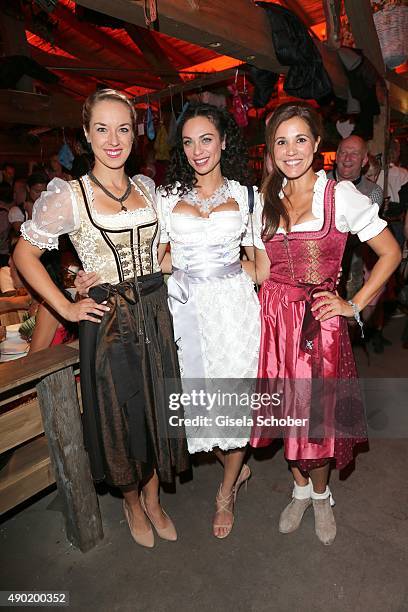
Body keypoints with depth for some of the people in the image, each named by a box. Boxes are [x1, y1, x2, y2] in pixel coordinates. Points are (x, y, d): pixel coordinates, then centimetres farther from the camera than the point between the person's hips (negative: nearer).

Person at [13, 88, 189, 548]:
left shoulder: (146, 188, 7)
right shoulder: (67, 195, -7)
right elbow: (25, 253, -3)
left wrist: (157, 277, 6)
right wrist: (67, 308, -7)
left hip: (155, 314, 4)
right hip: (108, 319, -4)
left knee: (158, 409, 13)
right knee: (120, 414, 10)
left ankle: (153, 500, 38)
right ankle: (132, 503, 38)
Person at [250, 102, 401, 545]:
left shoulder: (341, 195, -5)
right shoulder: (266, 199, 8)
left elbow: (390, 253, -1)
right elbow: (262, 270, 11)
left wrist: (354, 305, -6)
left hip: (319, 321, -3)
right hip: (275, 317, 4)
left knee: (317, 412, 7)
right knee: (288, 410, 12)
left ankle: (320, 495, 37)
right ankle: (301, 489, 39)